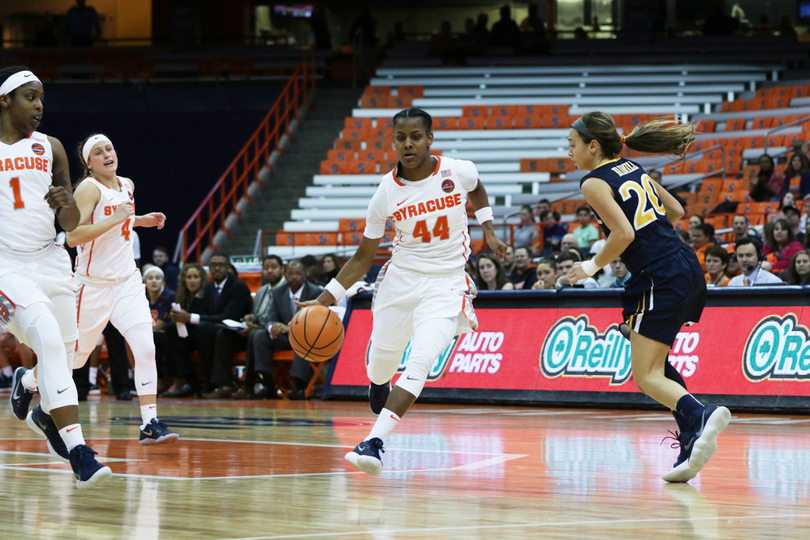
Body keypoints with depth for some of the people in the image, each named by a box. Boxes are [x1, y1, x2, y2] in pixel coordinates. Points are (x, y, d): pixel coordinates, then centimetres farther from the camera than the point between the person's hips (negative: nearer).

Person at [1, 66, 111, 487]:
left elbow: (71, 225, 11)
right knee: (50, 341, -24)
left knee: (64, 355, 10)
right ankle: (77, 452, -28)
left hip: (50, 260, 5)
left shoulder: (50, 148, 10)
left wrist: (68, 204, -11)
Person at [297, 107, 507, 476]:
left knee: (419, 363, -21)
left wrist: (488, 230, 8)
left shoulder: (459, 172, -11)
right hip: (401, 278, 2)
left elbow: (476, 190, 18)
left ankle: (374, 443, -26)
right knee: (379, 364, 10)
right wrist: (325, 300, -9)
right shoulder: (387, 192, -9)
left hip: (446, 283, -2)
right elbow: (363, 256, -1)